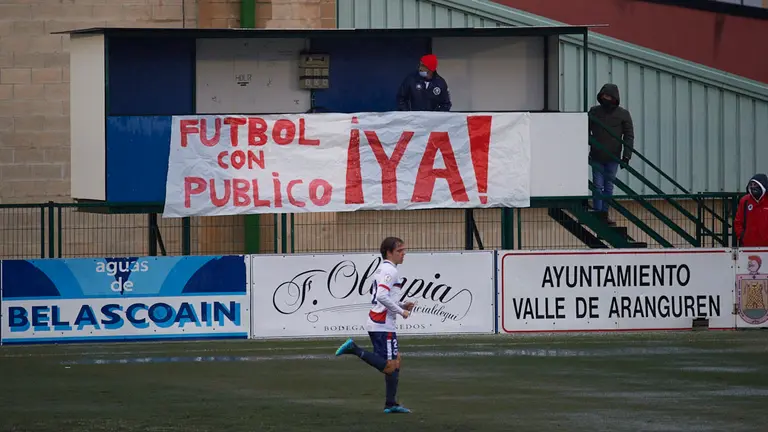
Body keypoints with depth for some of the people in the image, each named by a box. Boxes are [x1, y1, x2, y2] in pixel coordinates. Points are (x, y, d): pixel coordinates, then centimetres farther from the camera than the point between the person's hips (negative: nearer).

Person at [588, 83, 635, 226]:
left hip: (613, 158, 0)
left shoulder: (623, 114, 1)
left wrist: (626, 155, -4)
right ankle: (598, 213, -1)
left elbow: (629, 136, 3)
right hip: (596, 157, 0)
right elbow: (586, 132, 9)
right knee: (598, 187, -4)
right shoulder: (594, 112, 3)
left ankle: (604, 214, 13)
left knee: (608, 187, 7)